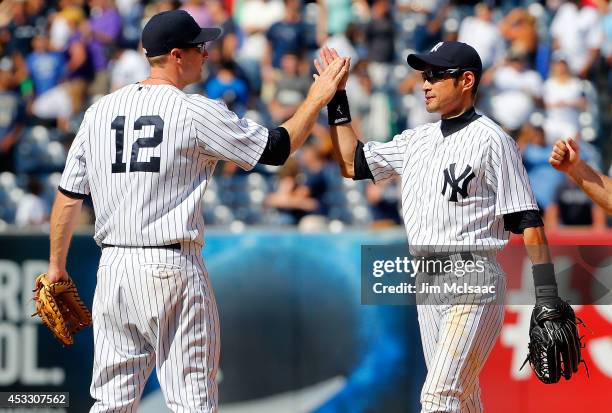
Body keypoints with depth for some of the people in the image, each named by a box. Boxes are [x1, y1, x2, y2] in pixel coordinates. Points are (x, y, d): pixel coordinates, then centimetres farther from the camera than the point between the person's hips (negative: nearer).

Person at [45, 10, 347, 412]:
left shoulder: (100, 111, 6)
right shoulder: (196, 113, -7)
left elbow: (68, 197, 10)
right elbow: (277, 147, -1)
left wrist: (56, 266, 20)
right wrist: (318, 98, 11)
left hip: (113, 268, 5)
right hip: (173, 269, -5)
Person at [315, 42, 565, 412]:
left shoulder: (490, 140, -6)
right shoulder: (417, 140, 16)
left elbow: (528, 222, -10)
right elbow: (353, 163, 21)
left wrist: (547, 296, -16)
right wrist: (337, 100, 15)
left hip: (474, 281, -8)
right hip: (428, 282, 8)